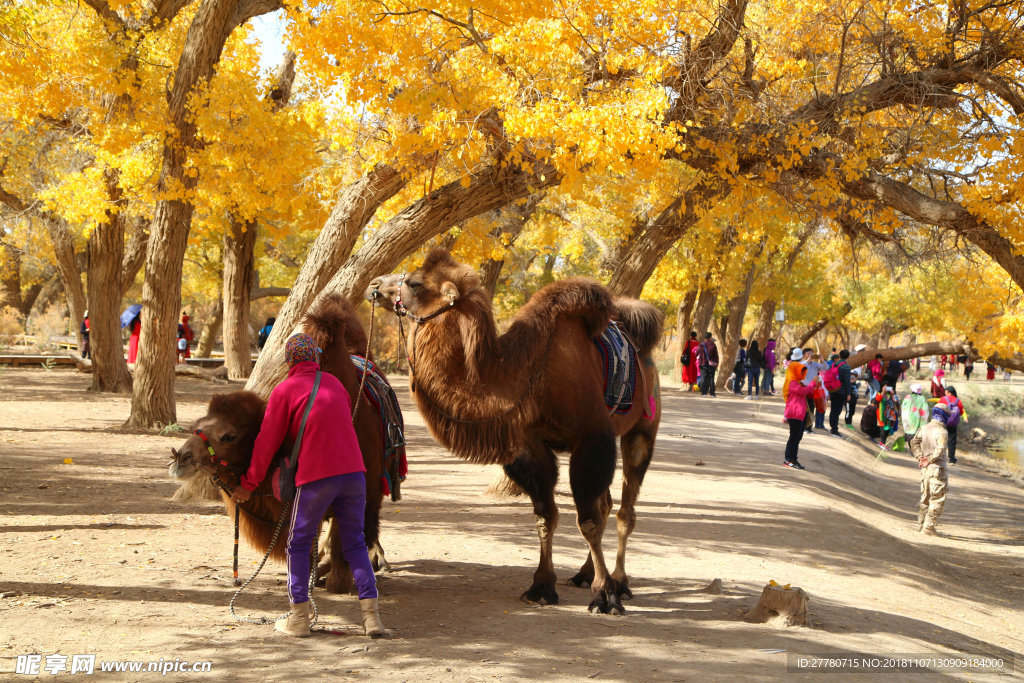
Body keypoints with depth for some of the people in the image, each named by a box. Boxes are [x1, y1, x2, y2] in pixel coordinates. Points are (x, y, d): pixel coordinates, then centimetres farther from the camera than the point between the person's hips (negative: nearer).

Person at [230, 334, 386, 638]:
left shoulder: (285, 390, 0)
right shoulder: (334, 383, 15)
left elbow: (267, 441, 2)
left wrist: (248, 484, 11)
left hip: (315, 476, -4)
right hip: (353, 471, 4)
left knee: (298, 544, 10)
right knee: (354, 543, 12)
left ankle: (299, 617, 11)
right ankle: (371, 615, 4)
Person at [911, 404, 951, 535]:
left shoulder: (924, 428, 6)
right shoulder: (941, 431, -15)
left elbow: (914, 442, 5)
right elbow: (940, 449, -25)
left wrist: (920, 456, -1)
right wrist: (930, 460, -14)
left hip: (925, 468, 7)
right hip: (937, 468, -7)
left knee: (925, 497, 18)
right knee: (937, 499, 0)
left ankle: (921, 524, 23)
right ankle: (928, 526, -3)